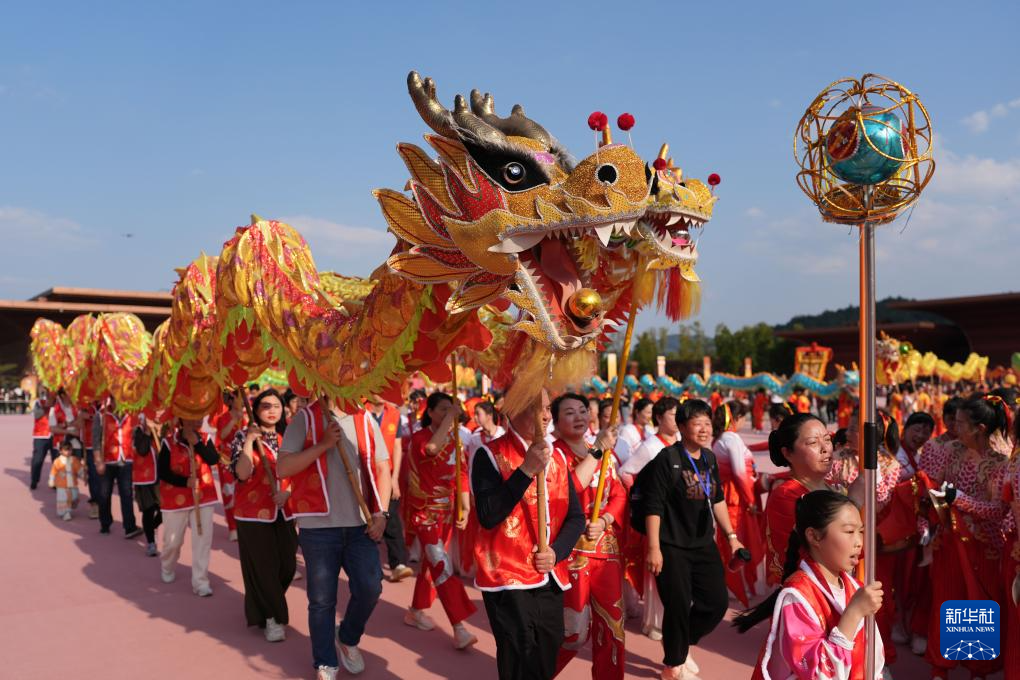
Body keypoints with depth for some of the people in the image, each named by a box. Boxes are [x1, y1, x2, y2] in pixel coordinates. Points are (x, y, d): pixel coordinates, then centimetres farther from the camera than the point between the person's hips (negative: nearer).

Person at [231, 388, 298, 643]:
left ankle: (270, 607, 32)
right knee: (262, 568, -1)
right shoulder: (243, 437, -5)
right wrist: (249, 441, -23)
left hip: (284, 512, 4)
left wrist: (287, 492, -9)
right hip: (254, 513, -4)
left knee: (287, 566, 6)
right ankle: (271, 617, 15)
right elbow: (242, 474, -17)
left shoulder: (287, 438, 7)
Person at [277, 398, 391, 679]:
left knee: (369, 588, -3)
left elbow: (382, 468, 8)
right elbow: (282, 468, -10)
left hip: (361, 524, 2)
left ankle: (348, 640, 28)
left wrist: (380, 513, -2)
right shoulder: (305, 419, -2)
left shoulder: (366, 420, 5)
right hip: (319, 525, -2)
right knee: (322, 600, 5)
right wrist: (323, 445, -17)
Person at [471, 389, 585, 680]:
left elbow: (575, 516, 11)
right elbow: (488, 516, -22)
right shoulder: (489, 455, -10)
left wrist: (557, 551, -7)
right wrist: (527, 470, -26)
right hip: (507, 578, -6)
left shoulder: (557, 457, 9)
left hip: (550, 578, 6)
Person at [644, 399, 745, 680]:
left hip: (704, 545, 7)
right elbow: (653, 506, -16)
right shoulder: (668, 458, -13)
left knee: (717, 603, 8)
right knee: (679, 606, -1)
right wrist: (653, 548, -19)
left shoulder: (709, 458, 8)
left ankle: (680, 644, 34)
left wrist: (731, 536, 16)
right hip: (672, 547, -7)